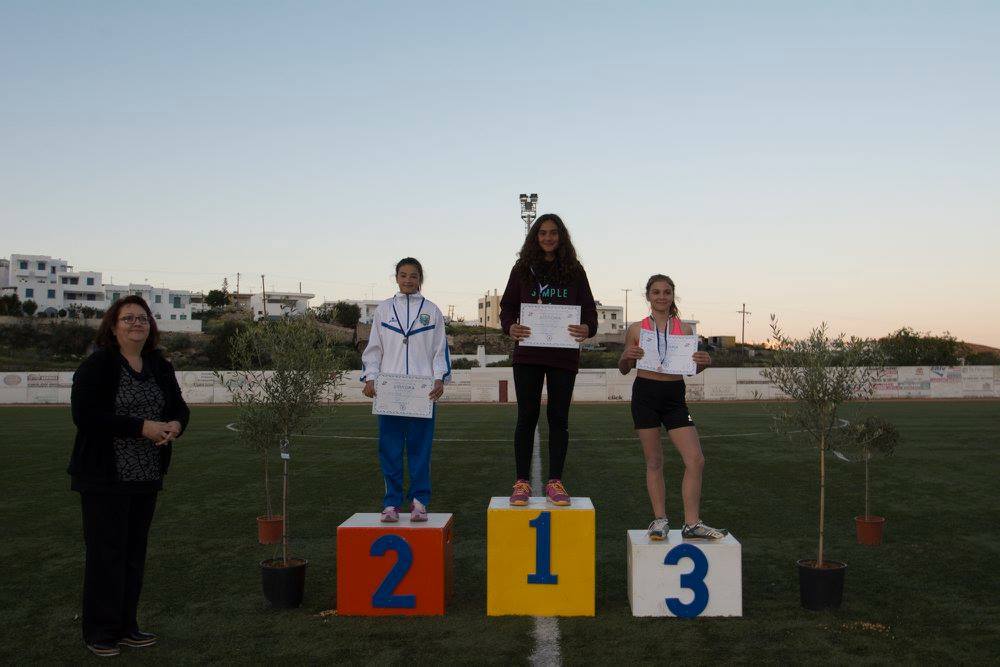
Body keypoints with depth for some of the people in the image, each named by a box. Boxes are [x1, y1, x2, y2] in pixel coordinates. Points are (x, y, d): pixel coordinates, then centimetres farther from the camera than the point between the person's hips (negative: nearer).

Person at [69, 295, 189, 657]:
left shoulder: (159, 366, 9)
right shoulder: (96, 366, -9)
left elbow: (179, 406, 15)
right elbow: (85, 415, -18)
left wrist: (175, 425, -9)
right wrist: (141, 427, -22)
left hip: (147, 476, 6)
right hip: (106, 476, -6)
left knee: (135, 552, 12)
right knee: (106, 552, 0)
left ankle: (126, 626, 23)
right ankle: (100, 632, 13)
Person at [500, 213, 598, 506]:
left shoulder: (574, 270, 9)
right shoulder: (523, 268, 8)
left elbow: (588, 308, 5)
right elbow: (508, 305, 5)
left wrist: (587, 328, -17)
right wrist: (510, 327, -17)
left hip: (564, 354, 1)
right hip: (528, 352, 0)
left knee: (559, 417, 5)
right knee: (527, 416, 2)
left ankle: (555, 482, 12)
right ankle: (522, 482, 8)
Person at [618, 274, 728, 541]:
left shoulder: (684, 328, 6)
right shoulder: (637, 329, 2)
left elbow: (690, 368, 15)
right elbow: (624, 369, 10)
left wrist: (703, 363, -7)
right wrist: (626, 356, -12)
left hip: (675, 395, 2)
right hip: (645, 392, -2)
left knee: (696, 459, -5)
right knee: (654, 461, 5)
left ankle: (691, 524, 4)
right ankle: (660, 519, 16)